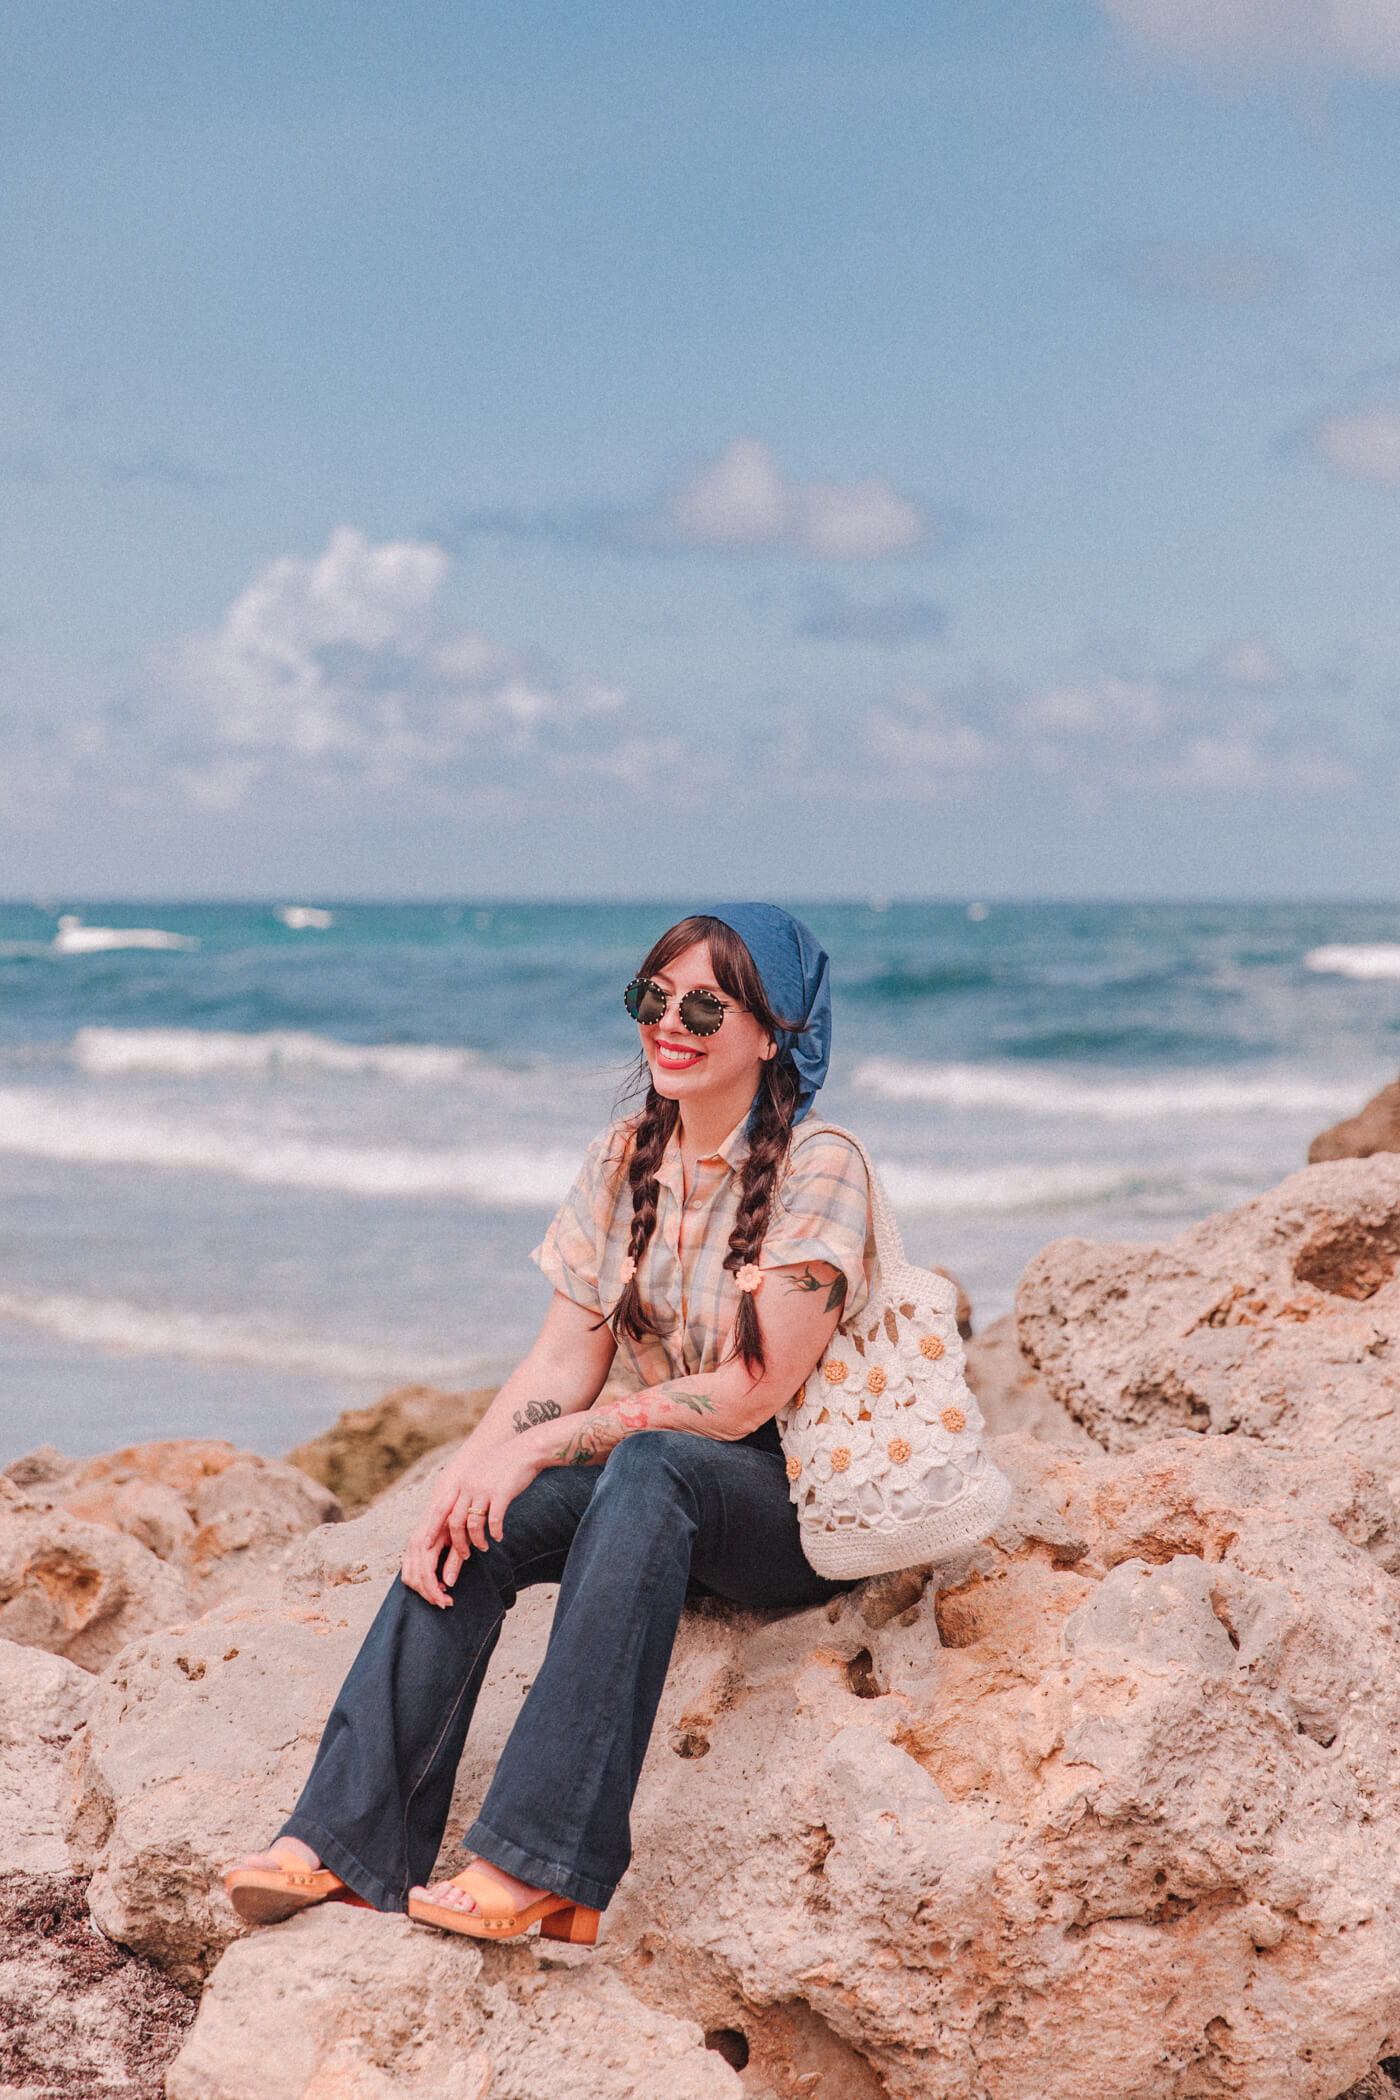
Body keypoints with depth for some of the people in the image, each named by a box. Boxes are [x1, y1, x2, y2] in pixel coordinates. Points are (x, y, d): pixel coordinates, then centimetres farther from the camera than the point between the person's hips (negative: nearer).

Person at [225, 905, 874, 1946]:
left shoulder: (818, 1169, -11)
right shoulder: (622, 1163, 8)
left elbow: (751, 1392, -18)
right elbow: (561, 1368, 2)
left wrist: (542, 1446, -20)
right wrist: (467, 1475, -16)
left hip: (792, 1504, -6)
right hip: (646, 1482, 6)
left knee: (647, 1467, -37)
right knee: (471, 1528, -21)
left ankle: (538, 1864, -42)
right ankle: (347, 1842, -24)